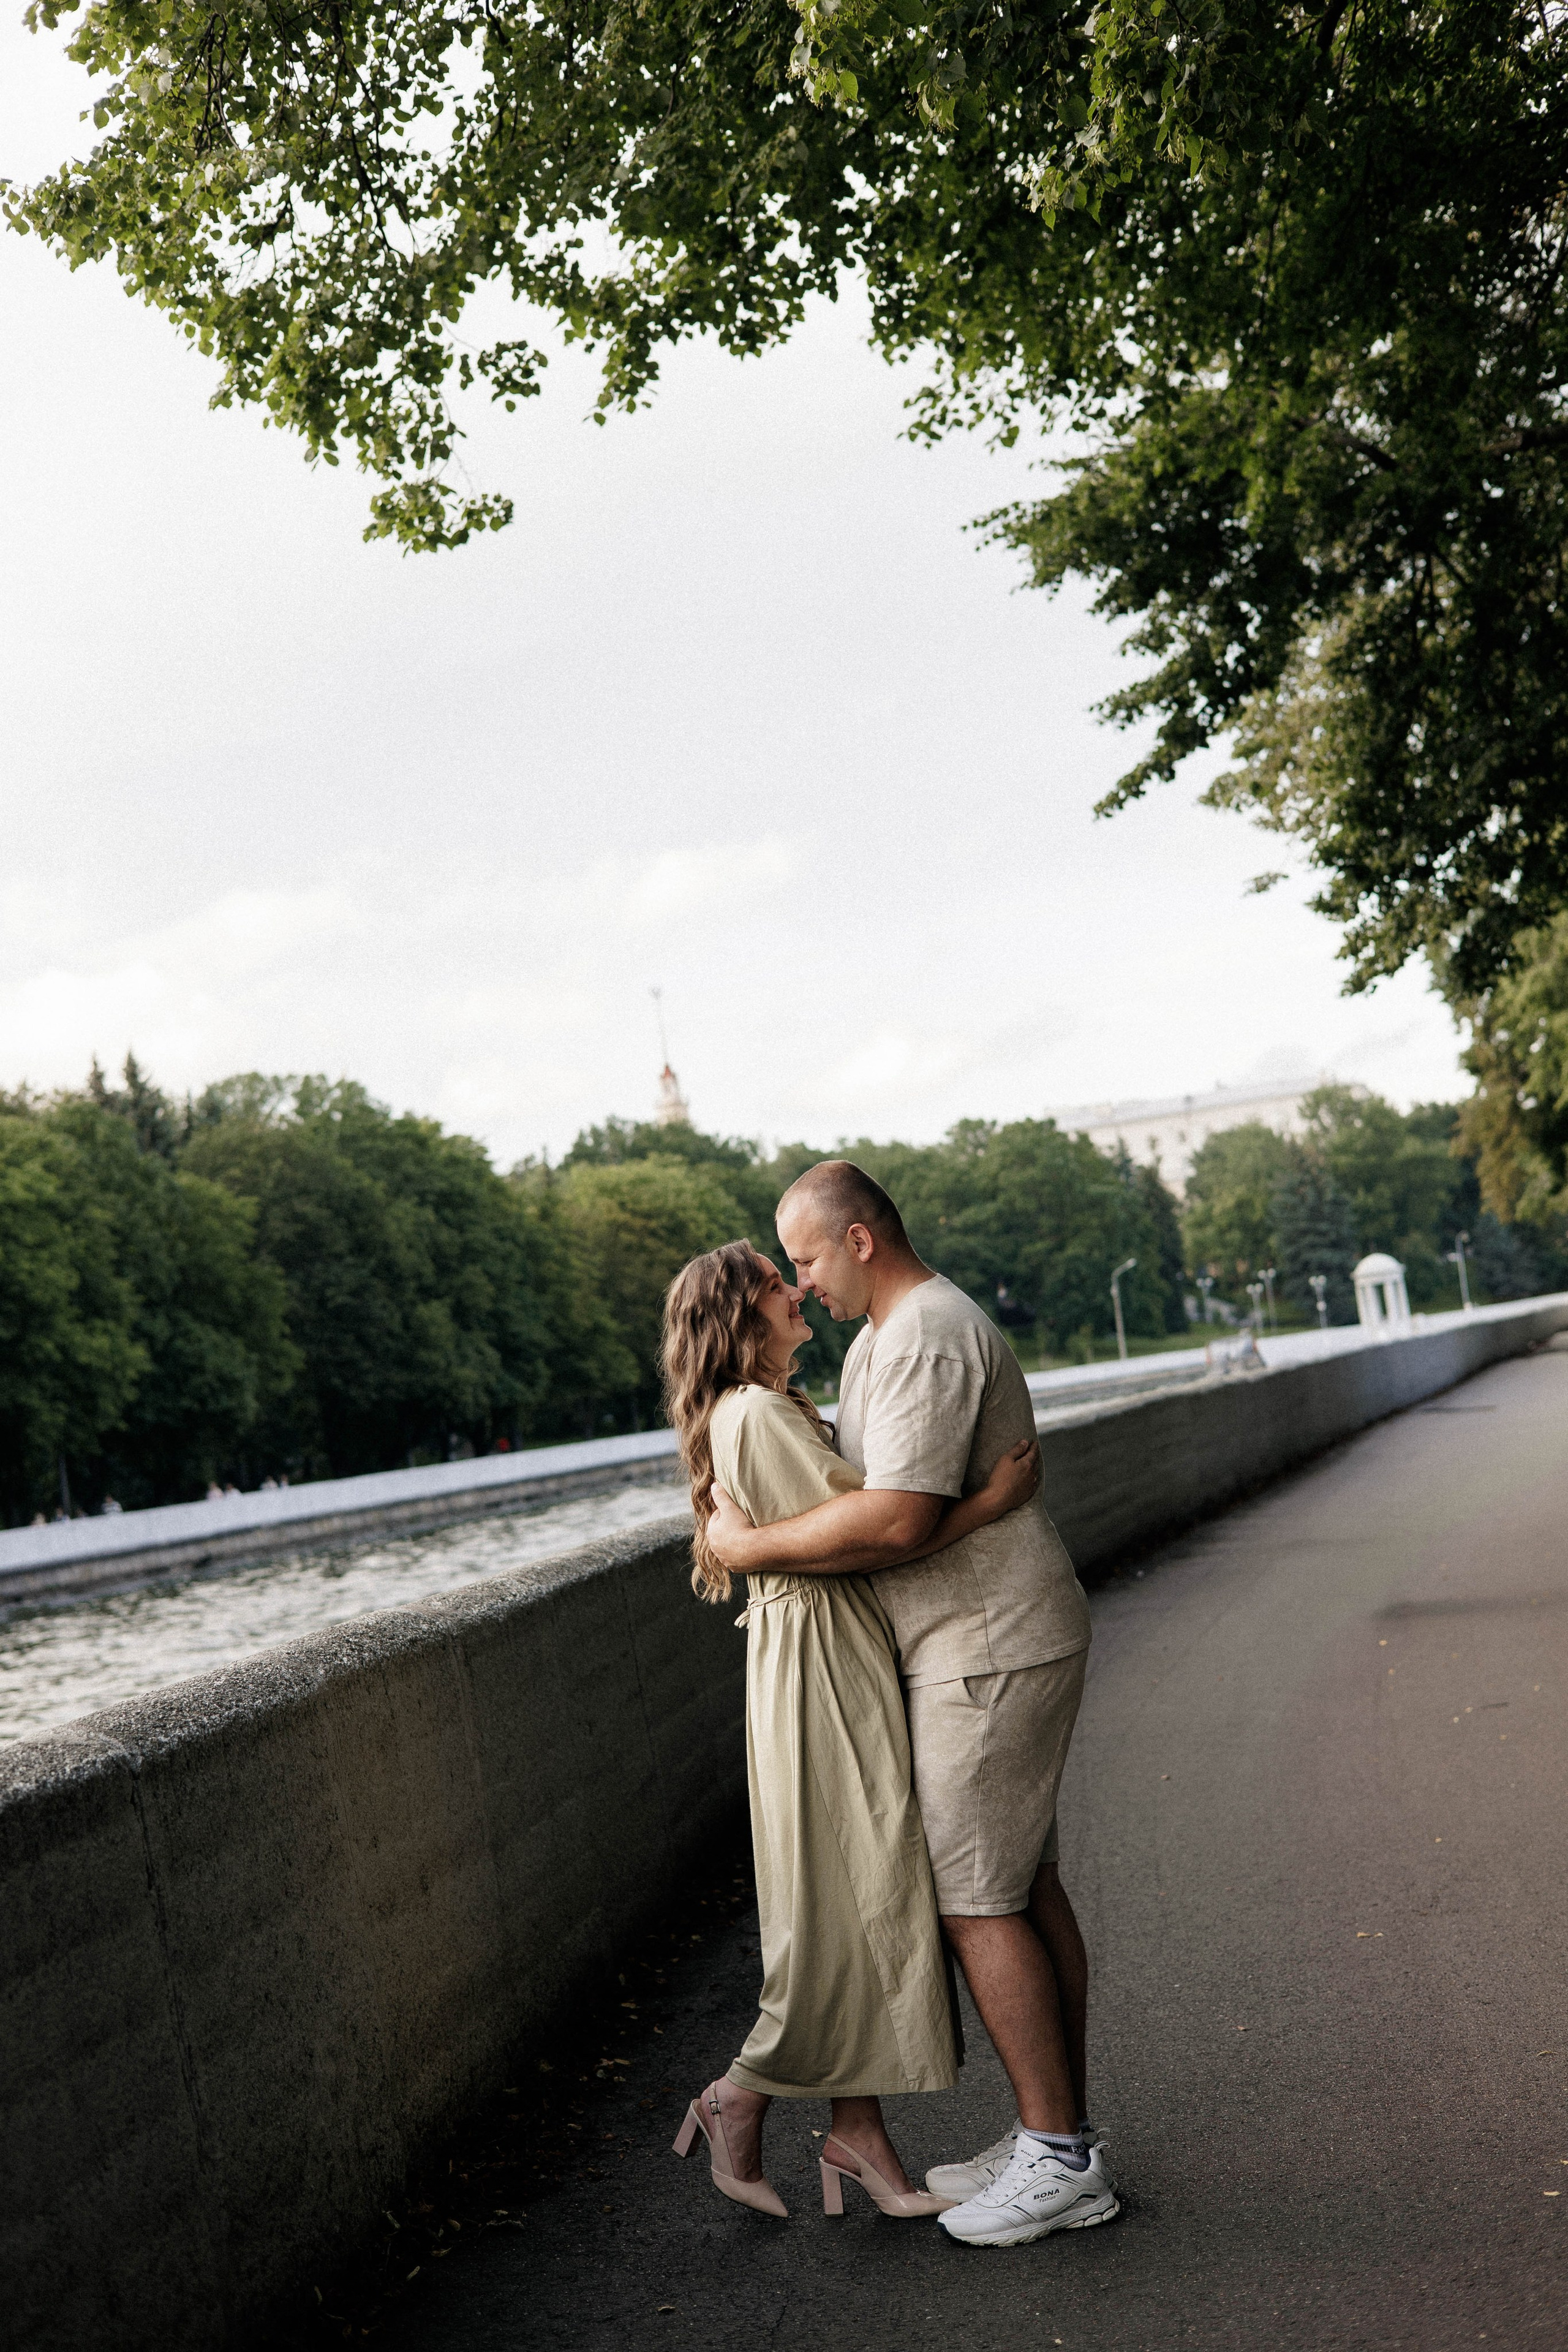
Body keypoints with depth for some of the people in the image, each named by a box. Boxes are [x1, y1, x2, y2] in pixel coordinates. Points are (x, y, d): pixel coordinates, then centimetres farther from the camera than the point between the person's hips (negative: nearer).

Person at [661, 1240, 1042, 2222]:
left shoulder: (783, 1412, 19)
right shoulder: (754, 1414, -14)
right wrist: (990, 1503, -17)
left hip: (853, 1663, 10)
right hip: (818, 1665, -10)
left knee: (873, 1898, 10)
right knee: (846, 1904, -4)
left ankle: (859, 2131, 15)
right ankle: (744, 2099, 13)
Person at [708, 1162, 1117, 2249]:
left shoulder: (923, 1342, -20)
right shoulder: (893, 1333, 16)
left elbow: (896, 1522, -28)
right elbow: (872, 1485, 25)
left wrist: (752, 1544, -18)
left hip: (988, 1653, -11)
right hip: (1000, 1645, 11)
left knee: (978, 1902, -6)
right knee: (1026, 1887, 13)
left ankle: (1058, 2158, 1)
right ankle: (1063, 2134, 20)